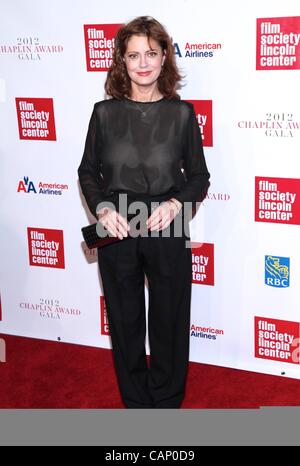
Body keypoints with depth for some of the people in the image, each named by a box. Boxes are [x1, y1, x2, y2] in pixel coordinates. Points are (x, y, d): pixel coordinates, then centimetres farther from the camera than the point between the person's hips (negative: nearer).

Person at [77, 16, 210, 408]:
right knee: (125, 319, 14)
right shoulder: (105, 112, -1)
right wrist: (101, 208, -11)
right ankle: (135, 400, 35)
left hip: (168, 232, 0)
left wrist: (174, 204, -15)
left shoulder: (181, 112, -2)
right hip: (116, 232, 1)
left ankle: (167, 400, 34)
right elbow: (88, 171, 6)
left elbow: (198, 176, 3)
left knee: (169, 318, 12)